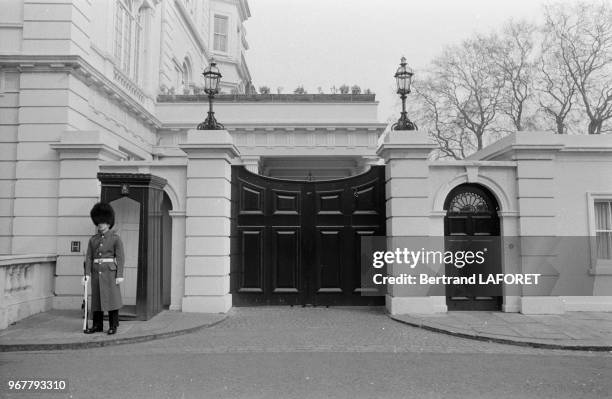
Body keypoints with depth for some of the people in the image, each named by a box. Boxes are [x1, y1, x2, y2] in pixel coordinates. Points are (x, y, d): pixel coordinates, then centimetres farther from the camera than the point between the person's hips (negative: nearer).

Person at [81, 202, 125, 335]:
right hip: (96, 272, 5)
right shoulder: (93, 239, 10)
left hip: (110, 271, -4)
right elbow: (89, 257, 8)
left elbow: (120, 258, -6)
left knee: (112, 298, -2)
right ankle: (97, 326, 18)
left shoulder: (116, 238, -3)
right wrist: (87, 274, -2)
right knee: (96, 299, 8)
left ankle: (113, 326, 7)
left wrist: (120, 275, -12)